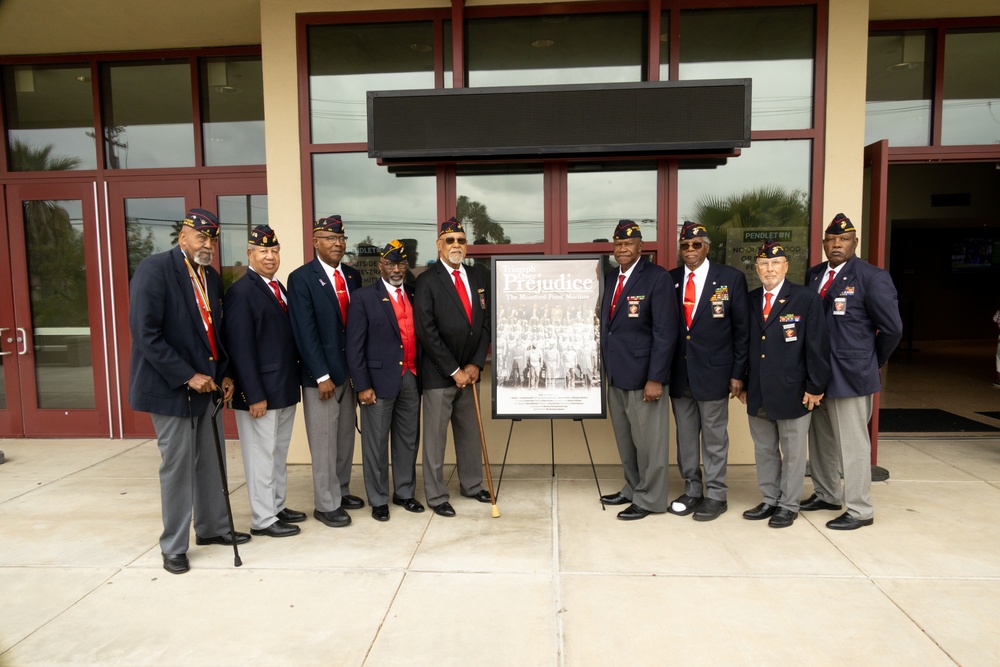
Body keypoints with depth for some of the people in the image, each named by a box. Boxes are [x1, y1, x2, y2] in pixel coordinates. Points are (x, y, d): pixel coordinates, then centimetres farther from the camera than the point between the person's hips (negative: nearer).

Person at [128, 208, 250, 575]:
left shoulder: (211, 277, 9)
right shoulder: (154, 268, -13)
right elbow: (145, 334, -19)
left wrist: (224, 374, 4)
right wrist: (187, 376, -19)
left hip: (208, 382, 7)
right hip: (172, 386, -7)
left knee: (211, 461, 15)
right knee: (177, 465, 3)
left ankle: (212, 527, 32)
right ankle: (174, 546, 20)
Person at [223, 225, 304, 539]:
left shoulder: (279, 288, 12)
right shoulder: (241, 292, -12)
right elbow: (241, 348, -17)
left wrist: (293, 383, 9)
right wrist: (254, 395, -20)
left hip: (285, 388, 8)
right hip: (260, 391, -8)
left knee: (279, 453, 17)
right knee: (261, 455, 3)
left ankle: (277, 506, 30)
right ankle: (263, 519, 14)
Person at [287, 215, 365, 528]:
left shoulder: (353, 275, 8)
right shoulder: (301, 278, -9)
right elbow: (305, 332, -14)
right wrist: (322, 376, -16)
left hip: (350, 369, 6)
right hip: (320, 373, -6)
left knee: (345, 436, 14)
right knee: (324, 441, 3)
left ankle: (341, 490, 30)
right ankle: (326, 504, 15)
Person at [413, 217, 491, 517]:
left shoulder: (476, 278, 9)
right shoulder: (427, 280, -9)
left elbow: (485, 324, 9)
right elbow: (426, 331, -15)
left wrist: (476, 364, -2)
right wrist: (454, 370, -14)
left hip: (469, 371, 6)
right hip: (439, 373, -5)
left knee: (470, 432, 16)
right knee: (436, 436, 4)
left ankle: (471, 484, 32)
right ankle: (436, 495, 18)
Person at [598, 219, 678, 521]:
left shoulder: (657, 278, -10)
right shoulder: (610, 278, 11)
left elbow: (665, 333, -14)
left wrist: (655, 379, -17)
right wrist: (605, 366, 9)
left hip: (642, 375, -6)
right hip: (615, 374, 7)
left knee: (648, 441, 4)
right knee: (625, 440, 16)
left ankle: (649, 499, 19)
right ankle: (632, 489, 31)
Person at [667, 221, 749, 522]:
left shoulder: (731, 278, -3)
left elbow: (742, 329, -2)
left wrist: (738, 373, -5)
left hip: (713, 372, -3)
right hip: (679, 373, 3)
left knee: (714, 437, 7)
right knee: (685, 436, 12)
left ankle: (715, 496, 20)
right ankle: (692, 491, 26)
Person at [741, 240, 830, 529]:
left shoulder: (806, 298, -6)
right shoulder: (750, 300, 7)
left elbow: (817, 346, -7)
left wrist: (815, 387, -10)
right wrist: (743, 383, 9)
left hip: (792, 392, -4)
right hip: (757, 393, 5)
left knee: (792, 452, 8)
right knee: (764, 450, 14)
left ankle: (788, 505, 22)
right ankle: (770, 500, 29)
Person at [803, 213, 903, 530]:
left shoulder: (872, 278, -9)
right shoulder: (813, 275, 9)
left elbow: (892, 328, -9)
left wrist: (873, 362, 1)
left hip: (849, 374, -6)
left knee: (852, 444, 1)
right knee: (821, 440, 18)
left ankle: (860, 510, 14)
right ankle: (826, 494, 34)